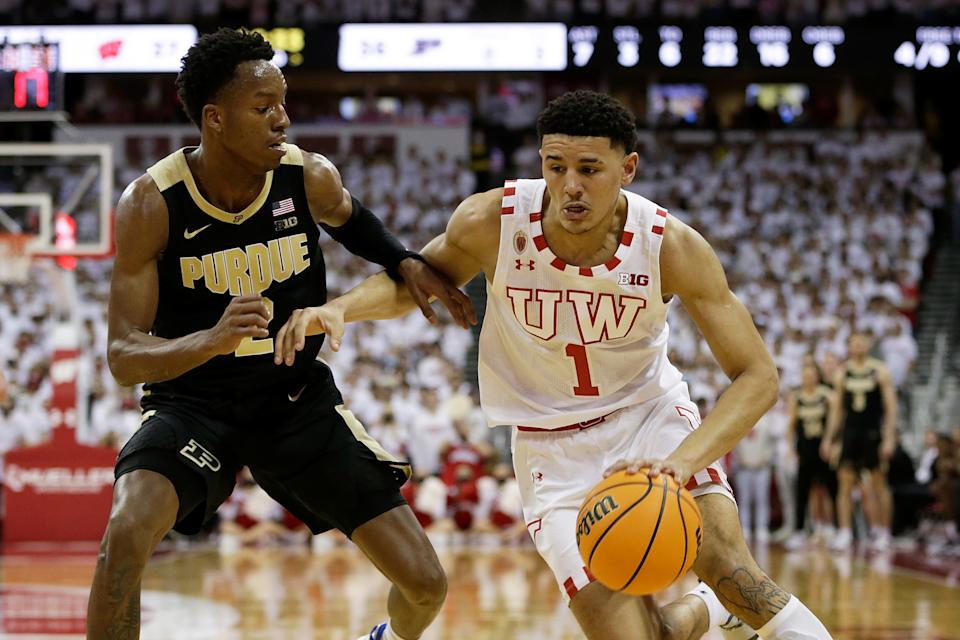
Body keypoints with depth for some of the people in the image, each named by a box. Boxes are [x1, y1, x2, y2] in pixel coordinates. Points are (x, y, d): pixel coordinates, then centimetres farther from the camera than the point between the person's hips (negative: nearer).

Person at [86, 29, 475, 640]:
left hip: (299, 399, 3)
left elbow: (350, 219, 17)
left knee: (426, 584, 0)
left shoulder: (312, 178, -11)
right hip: (193, 402, -3)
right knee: (127, 532, -35)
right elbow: (124, 355, -22)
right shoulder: (152, 203, -20)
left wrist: (405, 262, -3)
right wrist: (211, 341, -41)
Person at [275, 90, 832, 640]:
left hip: (650, 411, 0)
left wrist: (681, 462, -37)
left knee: (726, 565, -26)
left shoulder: (671, 246, -22)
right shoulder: (492, 222, -20)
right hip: (555, 445, 1)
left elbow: (757, 377, -20)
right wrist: (337, 309, -20)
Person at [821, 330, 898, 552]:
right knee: (845, 482, -4)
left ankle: (882, 532, 10)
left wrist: (889, 438, -11)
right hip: (850, 432, 3)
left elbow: (891, 407, -4)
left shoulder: (880, 371, -2)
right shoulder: (842, 373, 8)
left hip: (873, 433, -3)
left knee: (878, 482, 2)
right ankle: (844, 532, -5)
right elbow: (836, 408, 12)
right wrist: (829, 438, 7)